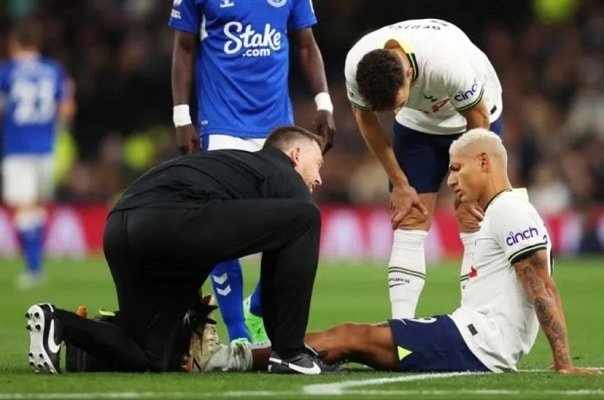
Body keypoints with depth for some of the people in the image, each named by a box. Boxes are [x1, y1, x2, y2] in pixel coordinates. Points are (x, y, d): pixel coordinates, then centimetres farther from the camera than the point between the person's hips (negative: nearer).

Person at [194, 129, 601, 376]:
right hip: (473, 339, 9)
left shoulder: (510, 210, -9)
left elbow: (544, 288, -16)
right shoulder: (504, 213, 23)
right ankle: (229, 356, 0)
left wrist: (564, 364, -22)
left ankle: (228, 358, -9)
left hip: (475, 345, -9)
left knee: (350, 338, -10)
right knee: (352, 337, 5)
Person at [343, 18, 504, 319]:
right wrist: (400, 183, -5)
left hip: (472, 117, -3)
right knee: (408, 226, -6)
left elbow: (479, 118, -22)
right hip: (417, 124, 3)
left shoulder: (447, 63, -41)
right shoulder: (356, 66, -30)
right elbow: (365, 119, -8)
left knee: (473, 226, -11)